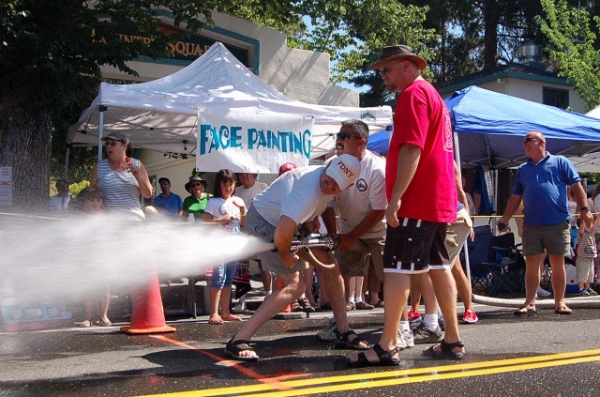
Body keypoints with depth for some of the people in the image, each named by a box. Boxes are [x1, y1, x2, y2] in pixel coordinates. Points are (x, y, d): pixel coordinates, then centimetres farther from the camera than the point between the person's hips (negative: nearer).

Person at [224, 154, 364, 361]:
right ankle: (238, 341, -19)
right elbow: (282, 233, -45)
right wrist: (285, 255, -24)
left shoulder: (329, 183, -8)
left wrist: (311, 219, 0)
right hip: (264, 223, -9)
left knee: (329, 265, 4)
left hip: (289, 222, 9)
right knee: (294, 286, -18)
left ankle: (344, 332, 15)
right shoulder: (309, 192, -37)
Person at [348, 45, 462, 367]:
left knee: (397, 268, -9)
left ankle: (387, 347, -7)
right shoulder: (433, 95, 23)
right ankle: (452, 340, 18)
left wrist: (396, 196, -24)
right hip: (438, 200, 10)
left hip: (416, 200, -10)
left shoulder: (413, 94, -10)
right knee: (438, 266, 12)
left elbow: (412, 149, -21)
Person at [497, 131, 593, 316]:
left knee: (558, 263, 3)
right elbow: (516, 197, 17)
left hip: (558, 223, -3)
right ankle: (530, 302, 9)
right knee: (531, 264, 3)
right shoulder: (522, 169, 16)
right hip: (531, 225, 3)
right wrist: (505, 217, 9)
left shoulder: (560, 162, 6)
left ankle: (560, 302, 12)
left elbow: (576, 186, 2)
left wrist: (584, 209, -8)